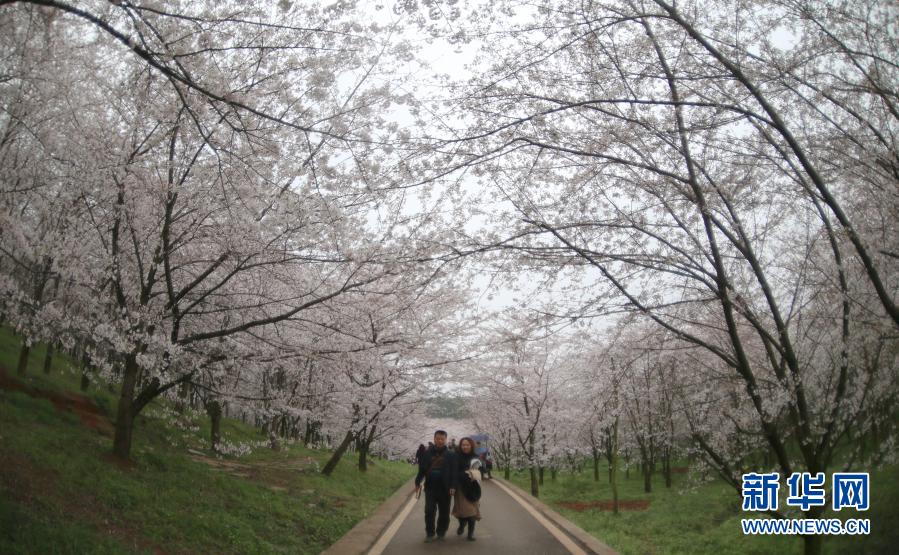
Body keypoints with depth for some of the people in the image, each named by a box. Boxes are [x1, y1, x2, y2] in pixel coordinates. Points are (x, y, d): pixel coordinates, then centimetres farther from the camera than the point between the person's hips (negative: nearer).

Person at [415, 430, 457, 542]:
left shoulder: (450, 455, -2)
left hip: (444, 489, -1)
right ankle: (430, 533, 11)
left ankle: (441, 533, 23)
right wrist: (418, 482, -2)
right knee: (429, 512, -1)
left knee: (444, 513, 9)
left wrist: (452, 486, -14)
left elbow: (453, 472, -6)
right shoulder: (427, 453, 4)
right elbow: (422, 469, 7)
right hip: (430, 488, 1)